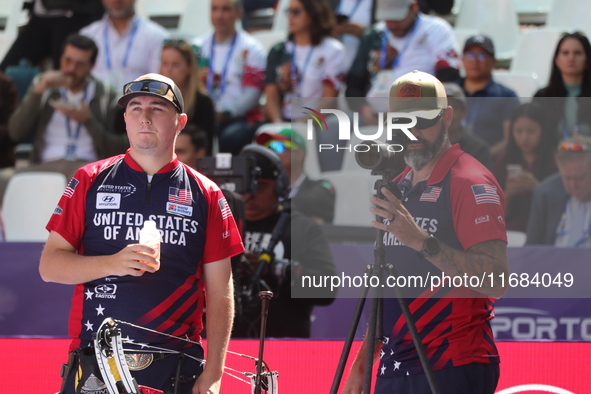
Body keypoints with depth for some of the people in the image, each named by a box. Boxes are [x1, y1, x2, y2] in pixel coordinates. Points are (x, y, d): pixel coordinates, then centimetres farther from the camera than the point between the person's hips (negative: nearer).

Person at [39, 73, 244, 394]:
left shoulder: (205, 195, 8)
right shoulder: (90, 181, 8)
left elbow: (220, 294, 5)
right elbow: (49, 265, 3)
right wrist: (113, 264, -14)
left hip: (173, 368, 0)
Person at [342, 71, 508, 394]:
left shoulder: (470, 182, -9)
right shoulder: (397, 186, 16)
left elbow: (495, 281, -21)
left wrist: (421, 240, -28)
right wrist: (361, 364, 18)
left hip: (454, 368, -7)